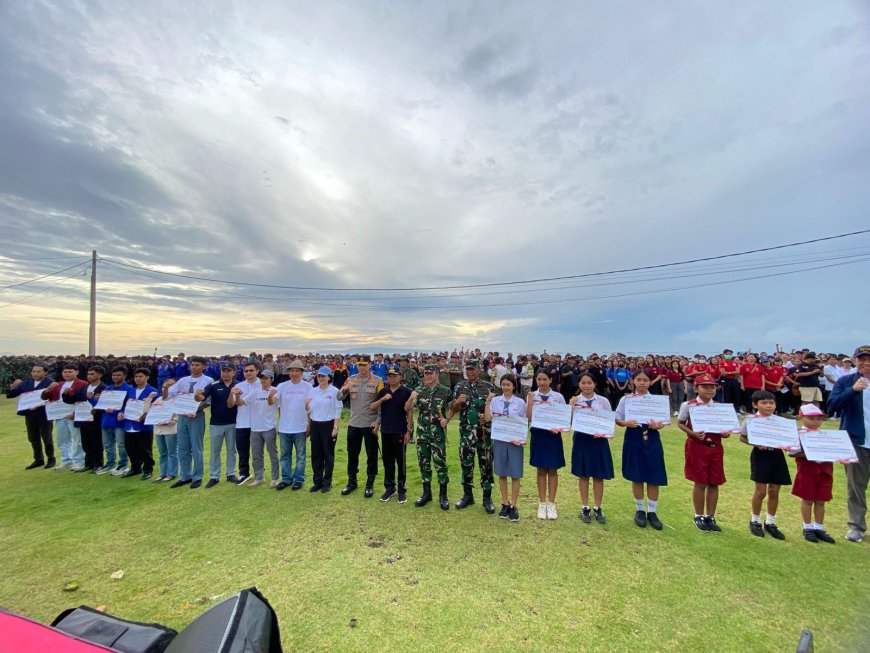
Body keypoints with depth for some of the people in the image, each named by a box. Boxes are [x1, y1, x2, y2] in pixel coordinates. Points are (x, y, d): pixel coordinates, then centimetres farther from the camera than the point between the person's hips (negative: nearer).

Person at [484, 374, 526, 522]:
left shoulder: (520, 402, -3)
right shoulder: (495, 401, 0)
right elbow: (487, 418, -9)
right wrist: (487, 401, -13)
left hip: (516, 441, -1)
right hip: (499, 440, 1)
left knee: (515, 474, 5)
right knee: (502, 473, 10)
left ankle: (513, 506, 19)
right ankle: (505, 504, 26)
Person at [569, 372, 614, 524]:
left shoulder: (603, 401, -1)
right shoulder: (574, 401, -3)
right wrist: (572, 405, -19)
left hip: (599, 440, 1)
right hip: (581, 439, 0)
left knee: (598, 475, 8)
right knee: (583, 475, 9)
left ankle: (598, 508, 23)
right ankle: (585, 507, 22)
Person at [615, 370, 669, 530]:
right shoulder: (626, 399, -3)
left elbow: (664, 421, 2)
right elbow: (618, 420, -1)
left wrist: (657, 425, -19)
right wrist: (627, 423, -20)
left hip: (652, 439, 1)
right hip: (633, 439, -1)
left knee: (654, 478, 6)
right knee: (636, 477, 9)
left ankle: (652, 511, 23)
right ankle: (639, 510, 26)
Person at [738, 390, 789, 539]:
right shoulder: (751, 419, -7)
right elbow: (742, 437, -1)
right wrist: (755, 443, -17)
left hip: (777, 455, 4)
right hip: (760, 455, -3)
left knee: (774, 491, 10)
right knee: (761, 490, 1)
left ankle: (770, 522, 28)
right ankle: (755, 521, 21)